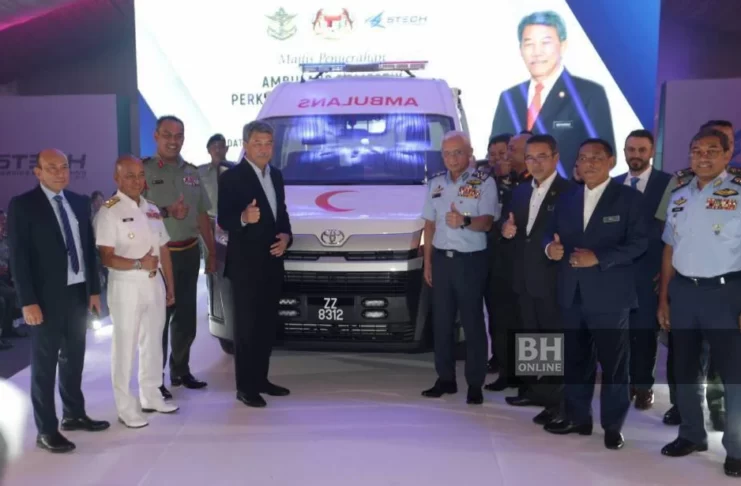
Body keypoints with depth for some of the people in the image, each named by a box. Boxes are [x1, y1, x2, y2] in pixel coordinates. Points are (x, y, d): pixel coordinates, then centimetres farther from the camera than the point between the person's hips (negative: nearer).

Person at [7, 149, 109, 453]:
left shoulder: (80, 202, 8)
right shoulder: (22, 205, -7)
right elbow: (18, 257, -11)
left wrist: (94, 289, 8)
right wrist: (28, 301, -16)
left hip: (78, 293, 5)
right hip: (47, 297, -5)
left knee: (74, 358, 17)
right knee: (44, 364, 5)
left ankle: (74, 414, 32)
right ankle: (46, 430, 15)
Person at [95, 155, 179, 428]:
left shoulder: (152, 210, 10)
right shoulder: (109, 212, -11)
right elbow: (106, 258, -17)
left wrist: (170, 287, 12)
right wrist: (138, 264, -28)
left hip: (154, 283, 7)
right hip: (126, 285, -7)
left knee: (153, 342, 15)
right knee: (125, 346, 2)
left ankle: (151, 396, 30)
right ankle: (126, 407, 12)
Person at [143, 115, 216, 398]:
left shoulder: (192, 173, 11)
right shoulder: (144, 170, -6)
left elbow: (202, 215, 14)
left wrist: (212, 252, 11)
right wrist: (167, 212, -24)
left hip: (189, 253, 6)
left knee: (186, 317, 14)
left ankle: (180, 371, 28)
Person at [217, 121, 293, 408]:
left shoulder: (276, 176, 13)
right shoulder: (231, 177, -10)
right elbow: (223, 221, -15)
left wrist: (287, 236, -1)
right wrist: (244, 217, -36)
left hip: (272, 264, 7)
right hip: (246, 266, -7)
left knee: (267, 326, 14)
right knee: (246, 328, 0)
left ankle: (261, 379, 26)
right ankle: (245, 387, 9)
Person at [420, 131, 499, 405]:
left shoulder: (484, 182, -6)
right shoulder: (436, 184, 10)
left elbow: (487, 222, -15)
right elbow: (430, 224, 13)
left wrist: (465, 222, -36)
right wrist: (427, 261, 10)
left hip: (470, 261, -5)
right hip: (441, 259, 5)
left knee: (472, 323, 1)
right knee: (441, 322, 10)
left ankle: (475, 384, 10)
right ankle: (445, 379, 21)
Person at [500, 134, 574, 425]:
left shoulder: (569, 192, -11)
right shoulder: (521, 192, 12)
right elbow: (512, 226, 16)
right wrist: (507, 229, -5)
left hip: (553, 279, -7)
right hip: (525, 278, 7)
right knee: (530, 337, 18)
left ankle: (556, 400, 12)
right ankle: (532, 389, 31)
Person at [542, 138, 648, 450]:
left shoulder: (629, 198, -2)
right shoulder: (567, 200, 14)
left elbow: (638, 243, -10)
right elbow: (553, 233, 14)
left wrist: (598, 258, -19)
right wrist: (550, 246, -10)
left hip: (609, 294, -5)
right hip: (572, 294, 5)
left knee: (613, 362, 5)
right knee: (575, 359, 14)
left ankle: (613, 425, 18)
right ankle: (577, 417, 28)